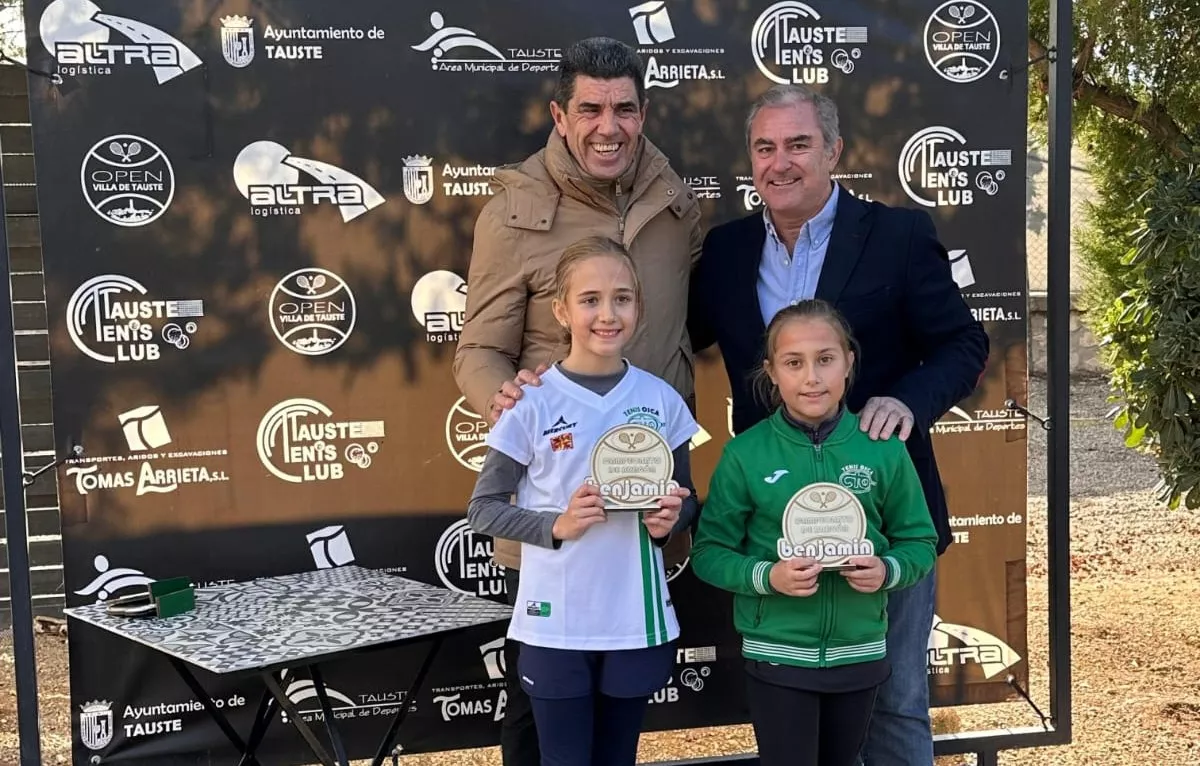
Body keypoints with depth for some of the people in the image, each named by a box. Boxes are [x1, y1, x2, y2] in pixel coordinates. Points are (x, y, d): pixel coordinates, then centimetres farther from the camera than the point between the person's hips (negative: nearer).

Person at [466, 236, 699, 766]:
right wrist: (556, 525, -18)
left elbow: (686, 498, 11)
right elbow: (483, 509, -3)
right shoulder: (532, 403, -9)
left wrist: (671, 520, -11)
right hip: (555, 624, -2)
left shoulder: (662, 400, -1)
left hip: (638, 621, 3)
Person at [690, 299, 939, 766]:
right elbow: (709, 552, -6)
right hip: (777, 655, -3)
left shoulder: (883, 449, -6)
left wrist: (887, 570, -16)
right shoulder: (745, 453, -11)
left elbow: (919, 541, 4)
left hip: (860, 652, 3)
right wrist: (766, 577, -23)